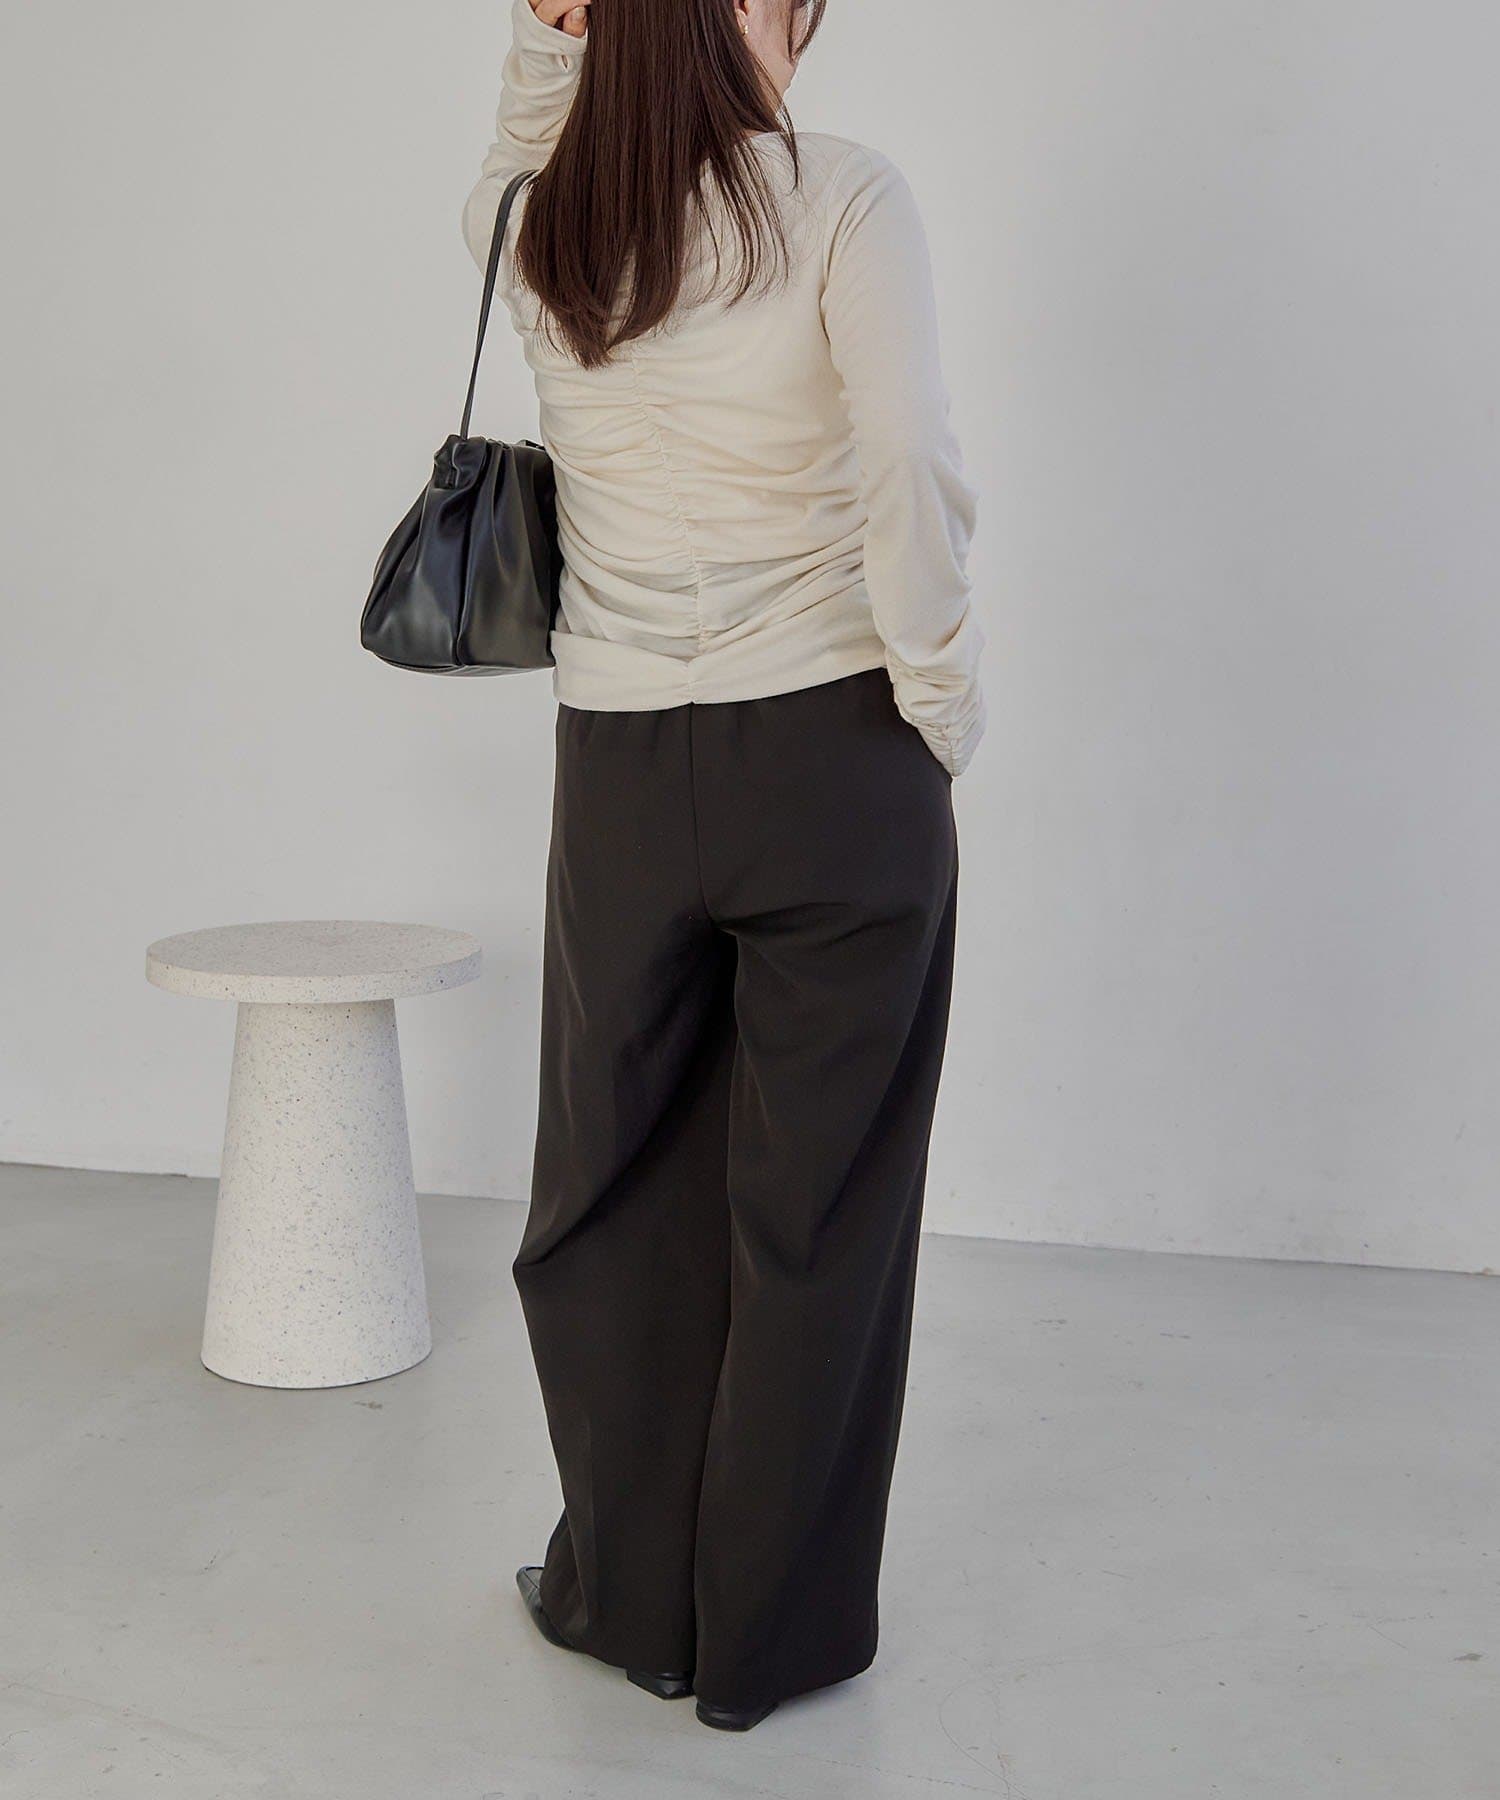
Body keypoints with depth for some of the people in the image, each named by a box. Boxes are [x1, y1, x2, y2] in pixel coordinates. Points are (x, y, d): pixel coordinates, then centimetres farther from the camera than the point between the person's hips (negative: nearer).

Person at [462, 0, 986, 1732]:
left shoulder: (532, 236, 5)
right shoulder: (840, 197, -8)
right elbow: (912, 465, -19)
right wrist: (939, 700, -7)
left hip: (620, 776, 4)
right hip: (836, 762, -3)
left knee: (615, 1192, 17)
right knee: (816, 1213, 8)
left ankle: (628, 1596, 31)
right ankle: (771, 1637, 22)